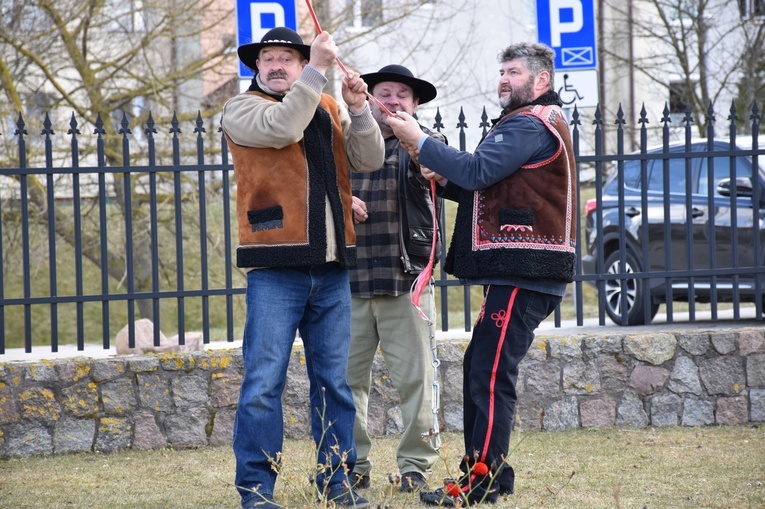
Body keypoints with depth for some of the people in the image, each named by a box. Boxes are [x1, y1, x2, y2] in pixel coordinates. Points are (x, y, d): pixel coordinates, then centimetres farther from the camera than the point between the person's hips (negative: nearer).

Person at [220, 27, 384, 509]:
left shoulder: (330, 108, 17)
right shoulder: (242, 109, 3)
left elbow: (369, 160, 6)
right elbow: (283, 127, -17)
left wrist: (359, 109, -8)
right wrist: (318, 69, -16)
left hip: (331, 269, 5)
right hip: (275, 269, -4)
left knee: (334, 381, 9)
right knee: (264, 382, -7)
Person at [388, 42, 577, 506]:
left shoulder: (532, 125, -10)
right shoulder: (532, 123, 26)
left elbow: (478, 171, -21)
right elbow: (489, 190, 24)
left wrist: (420, 142, -14)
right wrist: (445, 181, 7)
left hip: (524, 273, -11)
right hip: (516, 271, 11)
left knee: (491, 373, -14)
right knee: (479, 367, 12)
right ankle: (483, 471, 15)